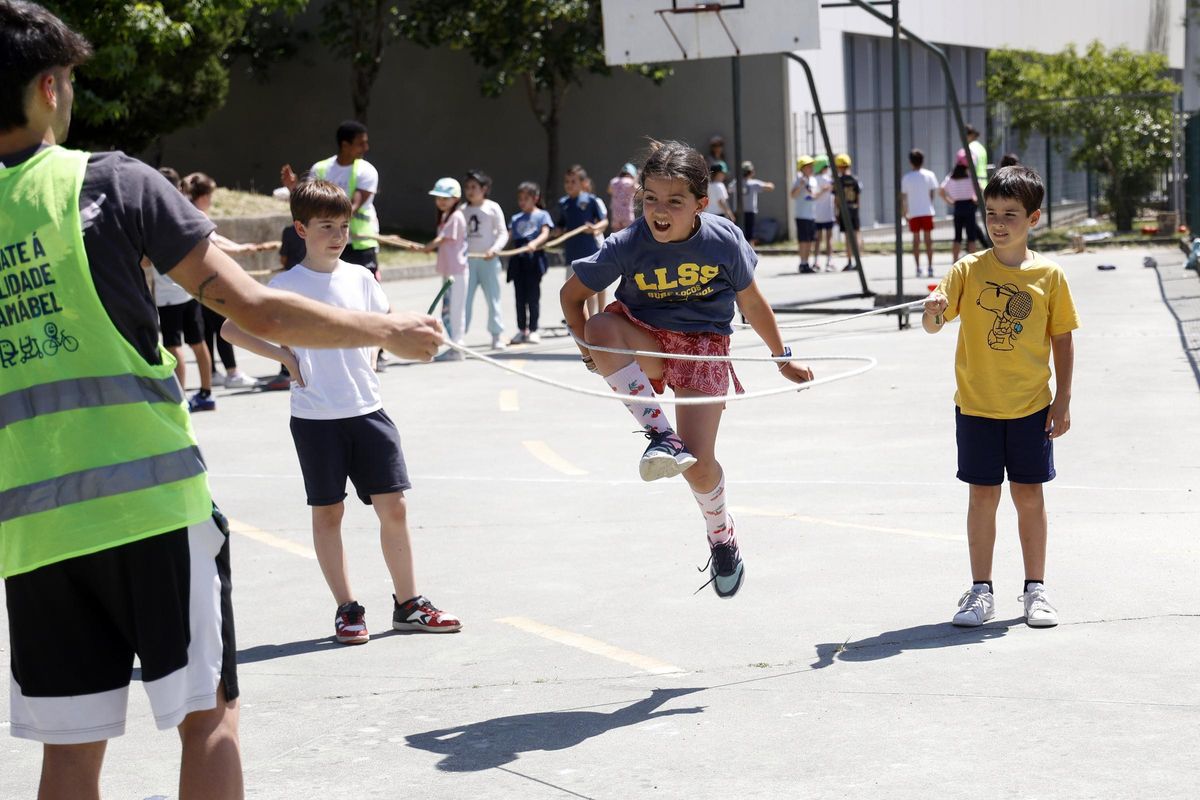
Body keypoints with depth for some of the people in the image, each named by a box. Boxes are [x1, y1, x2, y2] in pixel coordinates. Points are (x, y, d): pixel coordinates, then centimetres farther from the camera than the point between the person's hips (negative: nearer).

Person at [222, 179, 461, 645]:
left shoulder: (361, 278, 7)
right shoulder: (287, 286, -5)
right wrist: (284, 357, -8)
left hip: (367, 410, 4)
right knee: (328, 512, 4)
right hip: (315, 417, -3)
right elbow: (230, 329, -4)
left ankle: (408, 605, 13)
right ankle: (347, 610, 13)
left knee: (393, 505, 2)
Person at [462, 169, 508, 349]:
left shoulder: (493, 207, -1)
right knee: (464, 298, 0)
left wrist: (494, 249, -18)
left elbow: (503, 233, -3)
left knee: (493, 298, 3)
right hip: (468, 260, 3)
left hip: (488, 260, -3)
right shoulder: (463, 210, 8)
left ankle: (497, 336, 10)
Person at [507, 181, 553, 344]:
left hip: (534, 259, -5)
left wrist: (535, 243, -29)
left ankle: (533, 330, 5)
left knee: (533, 296, -1)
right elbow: (509, 237, 12)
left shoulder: (542, 215, 4)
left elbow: (545, 233, -10)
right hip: (517, 259, 5)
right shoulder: (515, 219, 18)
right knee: (520, 297, 6)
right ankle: (522, 330, 13)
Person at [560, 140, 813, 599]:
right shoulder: (627, 247, -16)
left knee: (698, 465, -13)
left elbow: (751, 303, 3)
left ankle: (722, 538, 22)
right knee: (602, 324, -34)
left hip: (702, 348, -1)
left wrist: (783, 358, 12)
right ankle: (662, 437, -28)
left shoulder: (723, 239, -14)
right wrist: (593, 352, -13)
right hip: (646, 345, 1)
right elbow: (571, 294, -4)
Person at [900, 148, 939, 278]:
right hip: (927, 211, 0)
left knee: (916, 239, 5)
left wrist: (903, 212, 7)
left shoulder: (906, 178, -2)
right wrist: (930, 205, 13)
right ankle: (930, 267, 1)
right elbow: (932, 193, -1)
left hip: (913, 212, 0)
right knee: (928, 239, 5)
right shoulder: (929, 175, -1)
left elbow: (903, 197, -1)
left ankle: (918, 268, 1)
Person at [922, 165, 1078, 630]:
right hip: (976, 404, 0)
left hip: (1031, 406, 0)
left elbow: (1062, 339, 3)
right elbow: (933, 324, -8)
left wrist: (1063, 400, -1)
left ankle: (1035, 590, 18)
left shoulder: (1049, 275, -2)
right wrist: (932, 311, -32)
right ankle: (981, 591, 13)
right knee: (983, 495, 5)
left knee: (1028, 494, 7)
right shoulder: (968, 270, -3)